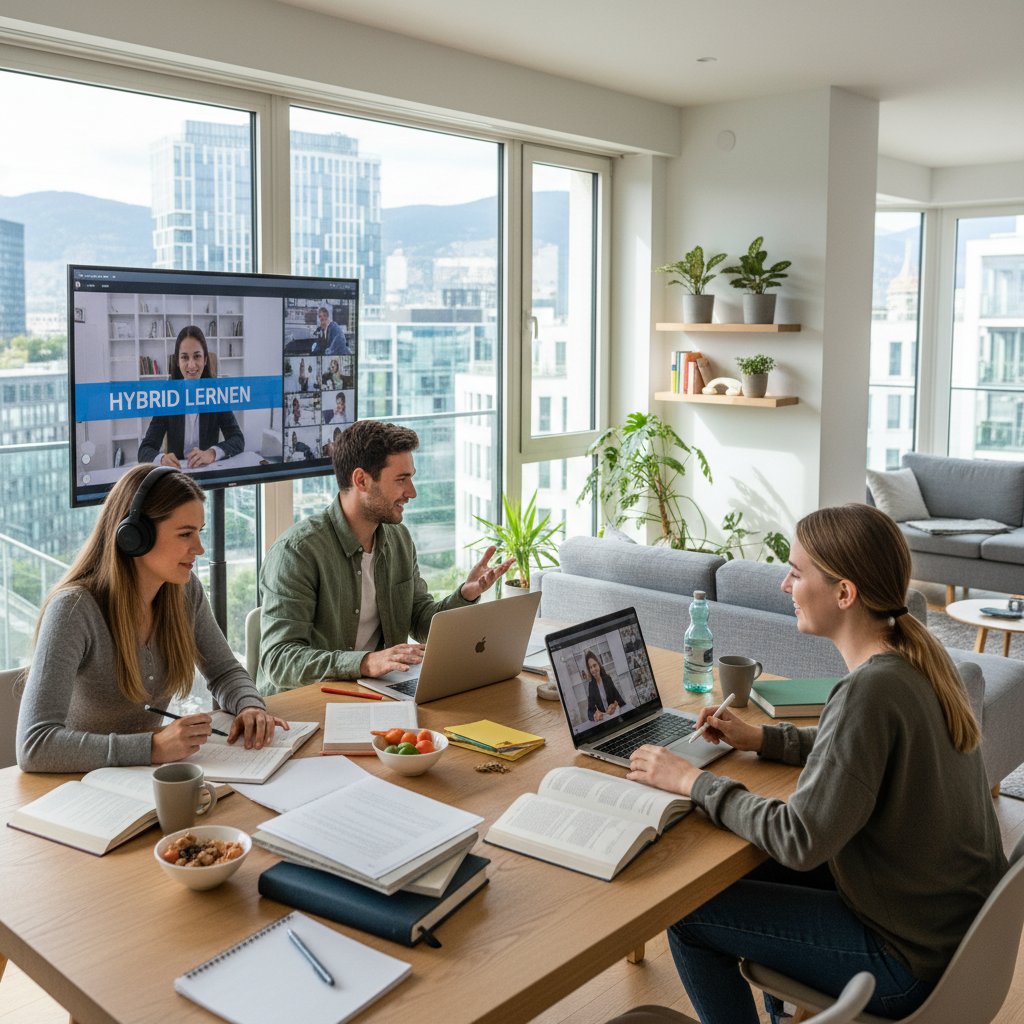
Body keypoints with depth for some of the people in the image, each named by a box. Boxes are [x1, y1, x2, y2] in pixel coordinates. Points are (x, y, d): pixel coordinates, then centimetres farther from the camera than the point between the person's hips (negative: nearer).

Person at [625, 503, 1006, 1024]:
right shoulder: (916, 655, -3)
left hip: (912, 961, -9)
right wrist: (762, 738, 9)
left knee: (688, 914, -2)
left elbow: (800, 840, -28)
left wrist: (694, 781, -17)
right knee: (755, 870, 23)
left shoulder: (872, 689, -30)